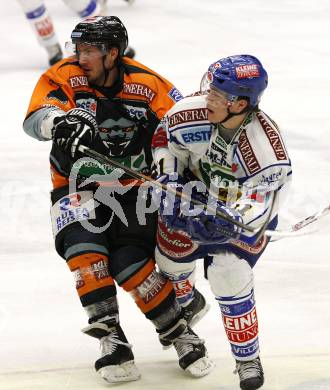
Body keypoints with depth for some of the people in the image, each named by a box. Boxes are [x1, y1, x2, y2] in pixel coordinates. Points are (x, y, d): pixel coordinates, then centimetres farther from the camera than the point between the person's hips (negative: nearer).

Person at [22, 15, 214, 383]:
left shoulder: (148, 85, -10)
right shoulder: (63, 77, -11)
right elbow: (35, 118, -28)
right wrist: (63, 120, -50)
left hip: (131, 187, -1)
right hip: (78, 187, 1)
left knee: (130, 262, -18)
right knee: (81, 242, -27)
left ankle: (178, 332, 1)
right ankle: (109, 334, -22)